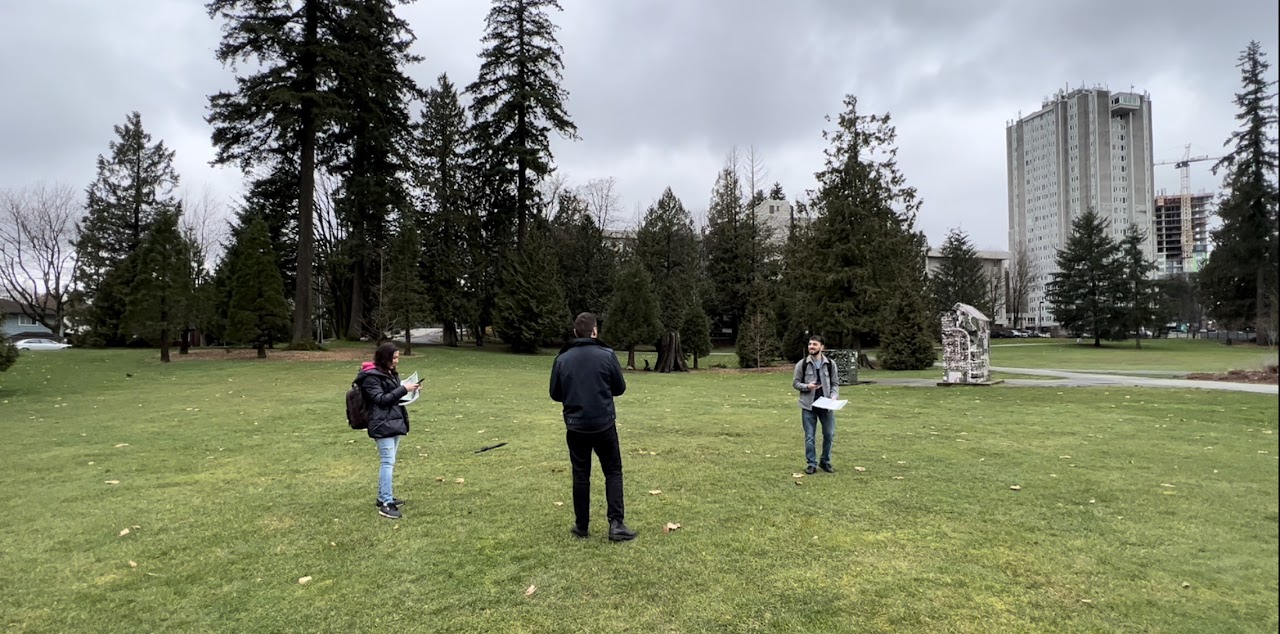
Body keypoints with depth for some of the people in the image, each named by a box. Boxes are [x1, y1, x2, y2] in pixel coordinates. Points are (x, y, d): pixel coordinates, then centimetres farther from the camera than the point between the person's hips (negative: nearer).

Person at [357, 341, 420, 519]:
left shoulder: (391, 373, 16)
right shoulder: (371, 377, -11)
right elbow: (381, 399, -18)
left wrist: (408, 390, 4)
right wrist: (403, 389, -19)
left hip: (395, 422, 9)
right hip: (382, 425, -9)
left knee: (388, 462, 13)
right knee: (388, 462, -12)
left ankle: (383, 497, 22)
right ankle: (386, 504, -11)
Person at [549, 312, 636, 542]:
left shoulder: (562, 359, -2)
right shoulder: (607, 355, -8)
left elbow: (555, 394, 5)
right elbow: (620, 388, 1)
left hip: (575, 426, 2)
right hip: (604, 425, -2)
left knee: (581, 475, 13)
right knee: (613, 472, 10)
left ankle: (581, 526, 18)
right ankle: (616, 524, 2)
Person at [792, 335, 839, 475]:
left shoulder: (830, 364, 2)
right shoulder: (802, 364, -1)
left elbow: (835, 384, 6)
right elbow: (795, 382, 2)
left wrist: (833, 397, -11)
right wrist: (807, 386, -17)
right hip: (808, 406, -1)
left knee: (829, 435, 7)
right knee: (809, 437, 3)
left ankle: (825, 462, 25)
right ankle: (811, 463, 15)